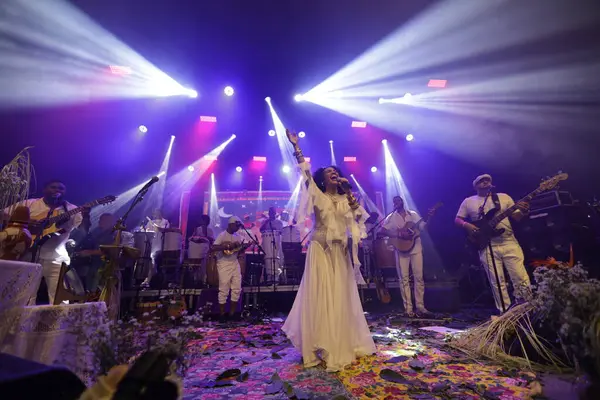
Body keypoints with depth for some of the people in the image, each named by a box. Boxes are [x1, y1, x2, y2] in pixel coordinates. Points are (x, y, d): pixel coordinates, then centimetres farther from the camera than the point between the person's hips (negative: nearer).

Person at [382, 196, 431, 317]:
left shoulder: (413, 214, 12)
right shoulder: (392, 217, 5)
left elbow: (424, 226, 5)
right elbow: (384, 230, -7)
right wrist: (399, 235, -17)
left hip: (416, 248, 2)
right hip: (402, 249, -2)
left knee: (419, 277, 1)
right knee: (404, 279, -1)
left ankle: (420, 306, 8)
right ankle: (408, 308, 4)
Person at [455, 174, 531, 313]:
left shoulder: (504, 197, 11)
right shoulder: (468, 201, 8)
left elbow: (517, 217, 7)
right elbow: (457, 219, 10)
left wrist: (523, 212, -15)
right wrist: (466, 225, -11)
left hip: (509, 243, 1)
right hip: (487, 247, -1)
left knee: (521, 278, -2)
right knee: (497, 282, 2)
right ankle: (505, 312, 13)